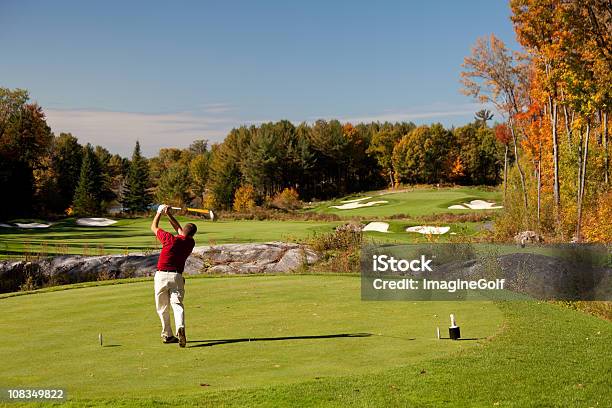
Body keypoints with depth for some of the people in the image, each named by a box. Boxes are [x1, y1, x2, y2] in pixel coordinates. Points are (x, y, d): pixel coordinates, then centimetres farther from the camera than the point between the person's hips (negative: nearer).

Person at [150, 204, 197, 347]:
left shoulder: (170, 239, -5)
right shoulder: (190, 243, 6)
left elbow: (154, 227, 12)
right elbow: (179, 229, 23)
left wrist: (160, 212, 26)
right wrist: (169, 214, 24)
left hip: (161, 275, -1)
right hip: (177, 276, 1)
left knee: (162, 308, 11)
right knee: (177, 305, -7)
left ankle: (167, 335, 17)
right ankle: (180, 327, -33)